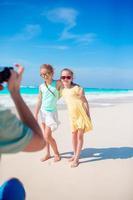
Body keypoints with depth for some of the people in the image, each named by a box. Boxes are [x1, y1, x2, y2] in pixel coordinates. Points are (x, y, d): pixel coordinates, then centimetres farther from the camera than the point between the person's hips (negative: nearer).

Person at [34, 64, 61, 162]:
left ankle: (56, 153, 16)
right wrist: (35, 115, 3)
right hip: (43, 112, 5)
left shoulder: (57, 83, -13)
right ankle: (48, 154, 29)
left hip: (52, 112, -4)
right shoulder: (41, 86, -1)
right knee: (45, 135, 12)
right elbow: (39, 102, 3)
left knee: (47, 136, -6)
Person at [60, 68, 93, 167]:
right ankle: (75, 154, 30)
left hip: (82, 114, -6)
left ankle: (76, 158, 9)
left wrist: (88, 115, -14)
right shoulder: (63, 90, 2)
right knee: (74, 135, 14)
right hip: (72, 115, 6)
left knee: (80, 136, 1)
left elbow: (85, 101, -14)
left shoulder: (77, 88, -16)